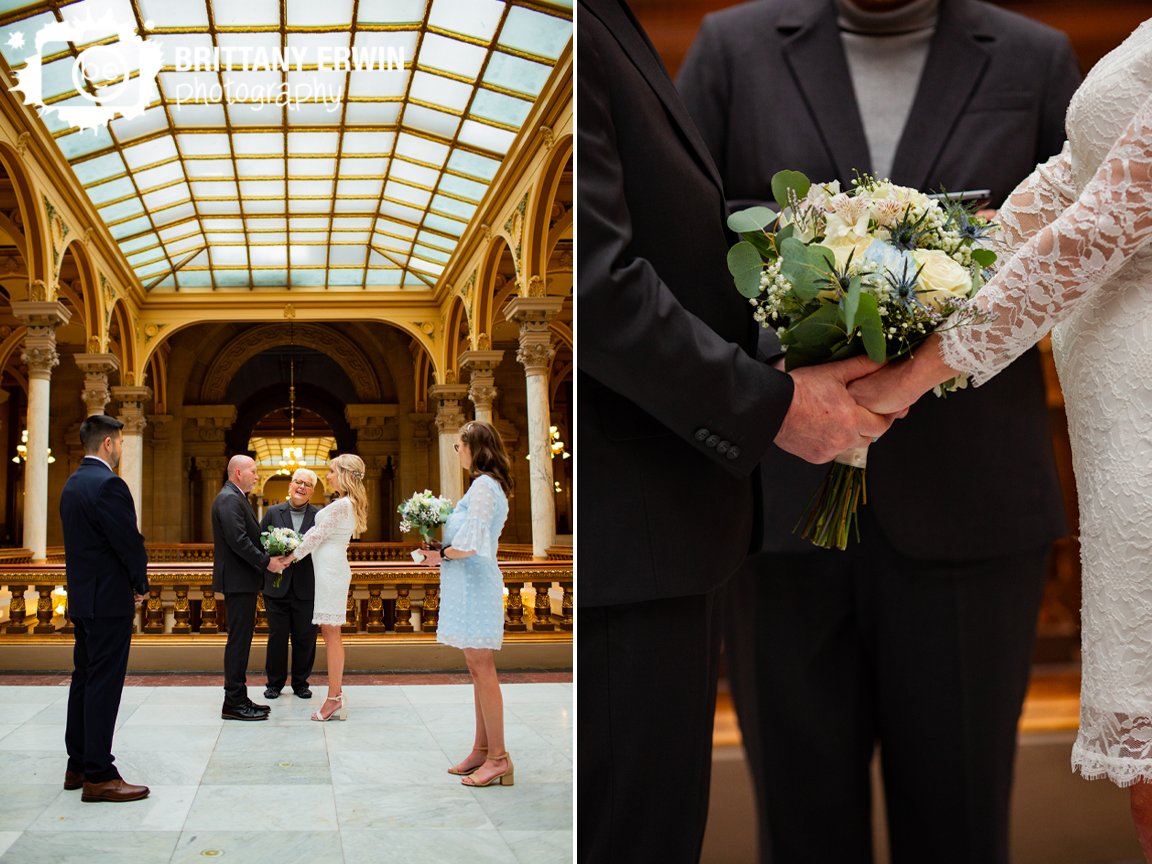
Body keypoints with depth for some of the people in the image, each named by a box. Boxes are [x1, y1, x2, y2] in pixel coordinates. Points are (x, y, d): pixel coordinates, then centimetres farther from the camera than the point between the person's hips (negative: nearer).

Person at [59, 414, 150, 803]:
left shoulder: (73, 483, 12)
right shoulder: (107, 484, -17)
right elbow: (130, 541, -19)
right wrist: (140, 584, -2)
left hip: (82, 598, 10)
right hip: (109, 599, -10)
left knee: (84, 681, 14)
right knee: (104, 686, -6)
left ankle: (78, 766, 22)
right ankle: (99, 776, -3)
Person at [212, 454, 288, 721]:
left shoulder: (236, 498, 18)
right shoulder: (229, 499, -15)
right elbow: (238, 540, -23)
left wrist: (269, 556, 5)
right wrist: (266, 561, -16)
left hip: (242, 580, 11)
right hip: (238, 580, -11)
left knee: (241, 639, 13)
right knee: (239, 639, -7)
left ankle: (238, 698, 18)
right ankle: (233, 703, -3)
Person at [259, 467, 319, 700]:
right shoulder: (273, 512, 6)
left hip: (306, 587, 0)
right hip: (277, 585, 0)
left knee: (305, 637, 6)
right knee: (277, 636, 7)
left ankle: (300, 682, 20)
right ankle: (275, 682, 19)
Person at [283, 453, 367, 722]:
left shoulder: (341, 505, -15)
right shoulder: (350, 504, 16)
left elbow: (317, 536, -11)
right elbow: (320, 533, 19)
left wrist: (291, 557, -2)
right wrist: (296, 550, 14)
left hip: (330, 569, -10)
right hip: (331, 567, 10)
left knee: (331, 633, -9)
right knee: (330, 633, 10)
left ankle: (334, 698, -8)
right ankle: (337, 695, 12)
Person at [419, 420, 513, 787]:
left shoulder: (483, 486, -15)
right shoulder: (488, 485, 17)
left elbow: (470, 544, -21)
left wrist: (440, 555, -5)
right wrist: (440, 551, 10)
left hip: (475, 583, -10)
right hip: (471, 583, 10)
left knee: (482, 669, -8)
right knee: (478, 670, 12)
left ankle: (498, 757, -5)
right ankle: (482, 750, 17)